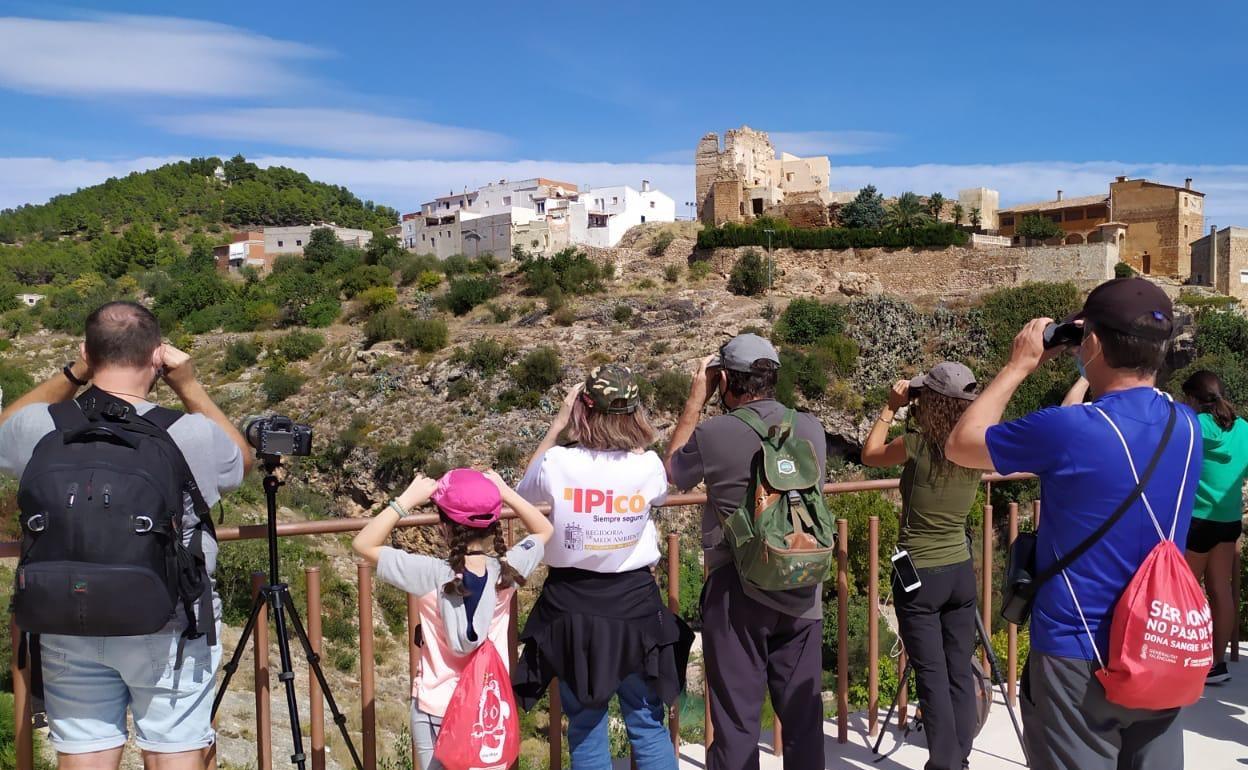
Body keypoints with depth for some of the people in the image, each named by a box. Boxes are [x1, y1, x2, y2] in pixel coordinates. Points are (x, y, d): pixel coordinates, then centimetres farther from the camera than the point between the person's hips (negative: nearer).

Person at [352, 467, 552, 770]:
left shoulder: (432, 575, -21)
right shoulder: (506, 571, -13)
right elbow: (543, 531, 6)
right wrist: (505, 492, -2)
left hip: (437, 708, -2)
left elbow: (363, 544, -13)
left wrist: (407, 500, -16)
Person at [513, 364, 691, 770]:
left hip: (572, 608, -1)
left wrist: (557, 424, 8)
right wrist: (626, 419, 12)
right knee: (647, 724, 15)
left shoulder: (558, 463, -14)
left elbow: (523, 489, 10)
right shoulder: (648, 465, -11)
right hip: (634, 604, 1)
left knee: (585, 728, 13)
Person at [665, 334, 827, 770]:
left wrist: (696, 399, 10)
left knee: (736, 717, 6)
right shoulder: (812, 429, -1)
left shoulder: (714, 434, -13)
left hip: (738, 594, -4)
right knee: (803, 711, 14)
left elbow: (671, 472, 7)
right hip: (803, 592, 4)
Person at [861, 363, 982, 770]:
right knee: (960, 673, 12)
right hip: (961, 572, 6)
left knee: (933, 678, 1)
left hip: (920, 576, -5)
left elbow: (870, 455, 2)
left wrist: (890, 407, 5)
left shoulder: (918, 446, -17)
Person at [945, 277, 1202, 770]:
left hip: (1080, 658, -6)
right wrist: (1090, 375, 16)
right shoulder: (1187, 426, 0)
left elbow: (960, 445, -5)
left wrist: (1020, 365, 0)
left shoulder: (1067, 430, -20)